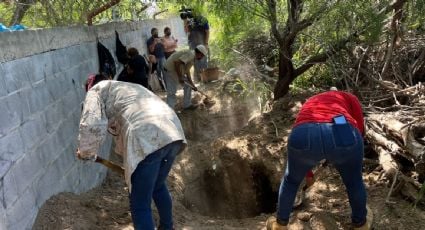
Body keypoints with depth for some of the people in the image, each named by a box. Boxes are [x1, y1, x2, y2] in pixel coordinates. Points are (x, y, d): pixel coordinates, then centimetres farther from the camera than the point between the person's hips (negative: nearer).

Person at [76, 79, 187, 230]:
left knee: (140, 205, 5)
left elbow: (92, 126, -2)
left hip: (148, 140, -9)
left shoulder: (97, 91, 17)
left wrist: (85, 153, 15)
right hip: (173, 133, 9)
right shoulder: (126, 88, 40)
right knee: (158, 186, 33)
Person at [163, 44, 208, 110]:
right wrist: (180, 77, -24)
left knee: (188, 85, 16)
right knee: (172, 92, -12)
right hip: (171, 69, -11)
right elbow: (177, 62, -30)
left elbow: (187, 71, 19)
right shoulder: (191, 54, -19)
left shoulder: (192, 57, 12)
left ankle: (187, 104, 25)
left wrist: (193, 85, 18)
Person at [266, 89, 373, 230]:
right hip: (342, 134, -2)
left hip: (303, 136, 2)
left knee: (291, 179, 32)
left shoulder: (308, 105, 43)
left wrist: (308, 172, 65)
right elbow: (359, 131, 23)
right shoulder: (349, 98, 35)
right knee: (354, 181, 30)